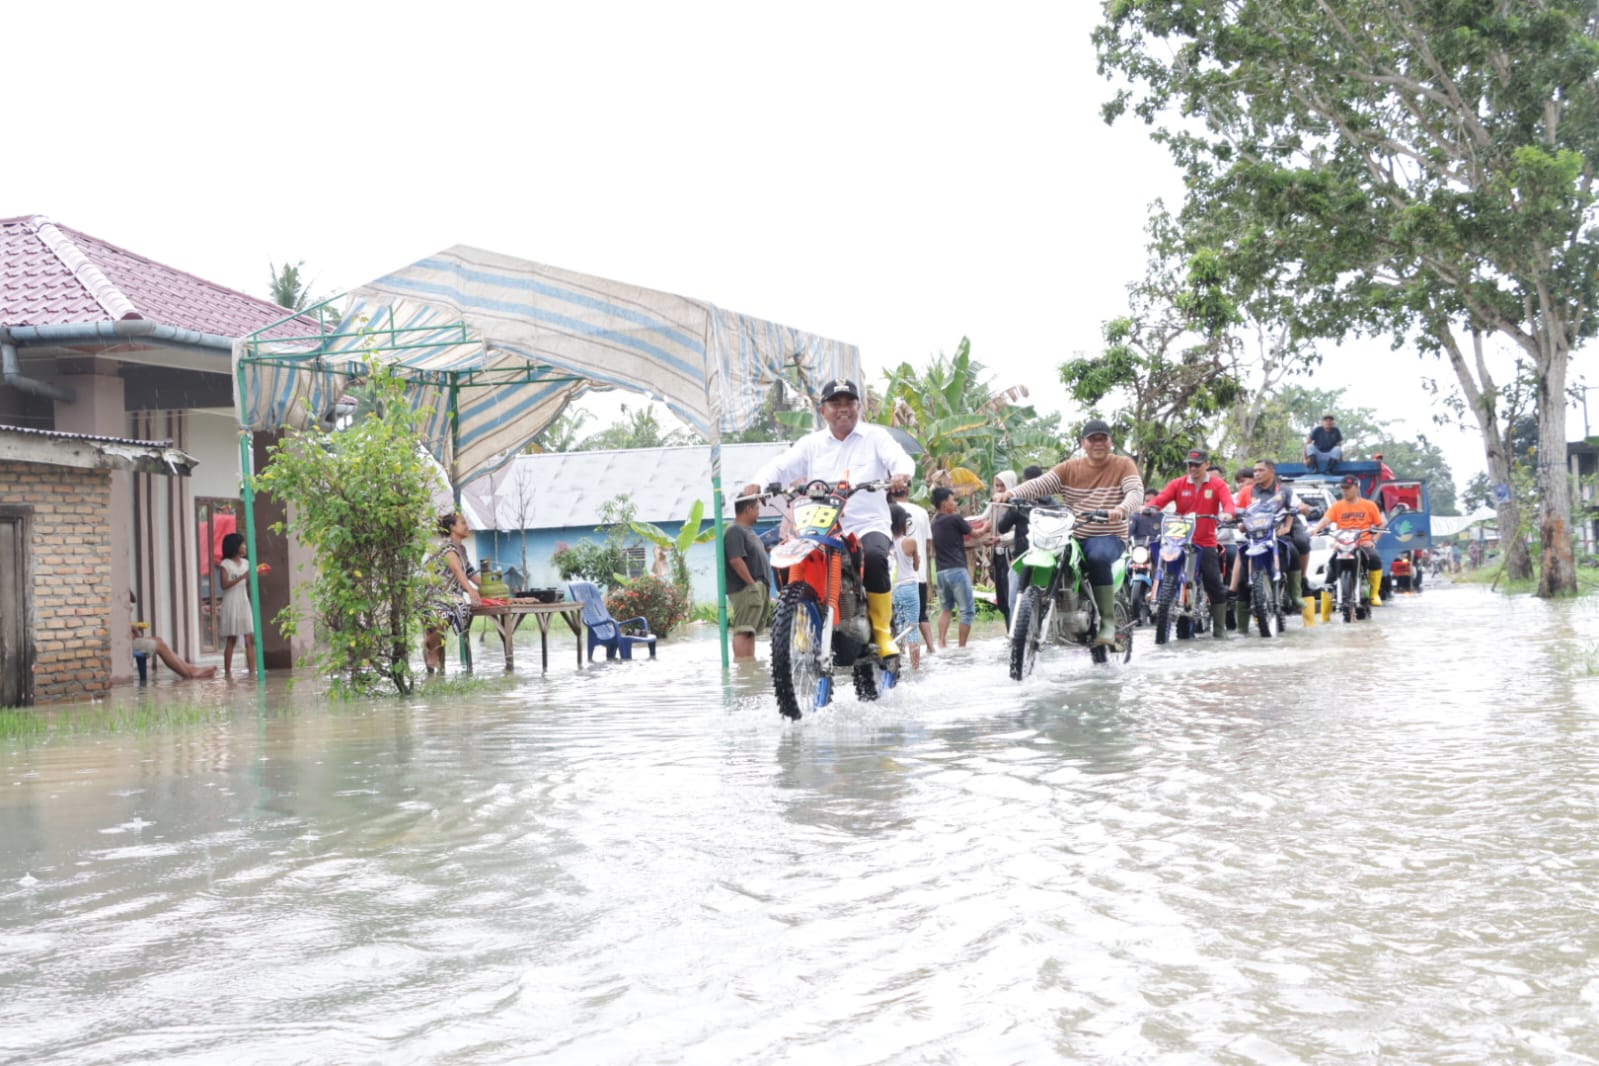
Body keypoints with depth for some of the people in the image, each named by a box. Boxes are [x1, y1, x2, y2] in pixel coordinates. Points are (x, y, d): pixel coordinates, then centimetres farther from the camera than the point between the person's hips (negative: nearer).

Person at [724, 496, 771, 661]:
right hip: (746, 589, -11)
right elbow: (735, 560, -22)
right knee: (743, 630, -16)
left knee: (751, 631, 11)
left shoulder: (748, 530, 21)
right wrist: (752, 583, -21)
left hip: (759, 588, 11)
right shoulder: (735, 531, -12)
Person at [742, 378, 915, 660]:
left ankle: (883, 632, -20)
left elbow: (900, 459, -5)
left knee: (874, 557, -35)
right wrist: (758, 483, -16)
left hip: (868, 525, -3)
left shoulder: (876, 436, 11)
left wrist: (901, 474, -30)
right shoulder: (811, 444, 17)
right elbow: (781, 466, 5)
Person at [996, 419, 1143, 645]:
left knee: (1097, 558, -36)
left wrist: (1121, 509, -35)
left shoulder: (1123, 465, 5)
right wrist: (1013, 493, -23)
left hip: (1109, 536, -3)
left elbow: (1136, 491, -12)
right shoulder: (1070, 468, 10)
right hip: (1073, 537, 4)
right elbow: (1040, 483, -3)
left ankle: (1108, 622, -31)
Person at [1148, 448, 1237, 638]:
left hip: (1206, 543, -1)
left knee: (1215, 585, -2)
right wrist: (1149, 507, -27)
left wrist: (1227, 513, -35)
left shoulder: (1218, 485, 4)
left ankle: (1219, 628, 8)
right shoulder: (1178, 484, 7)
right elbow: (1161, 498, -6)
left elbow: (1228, 503, -11)